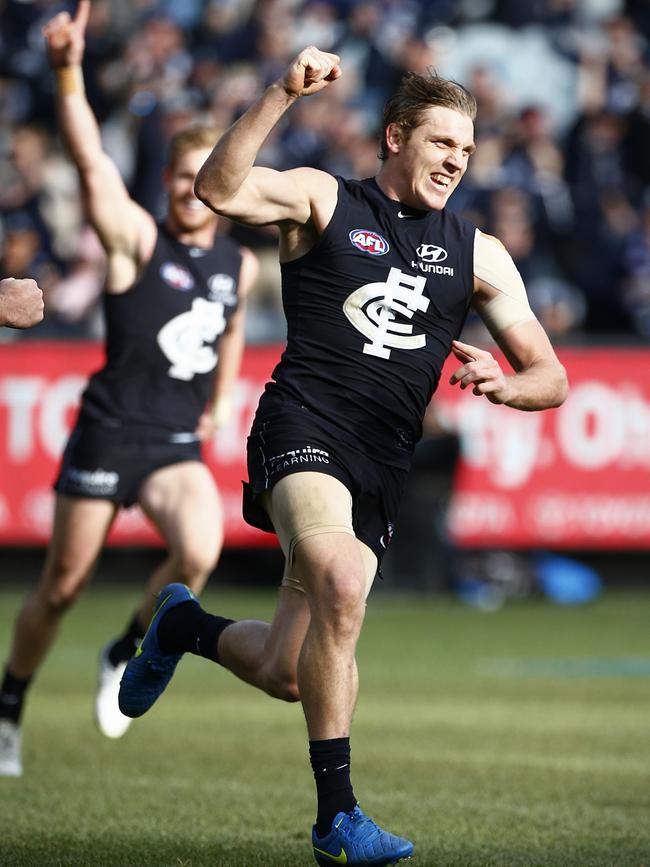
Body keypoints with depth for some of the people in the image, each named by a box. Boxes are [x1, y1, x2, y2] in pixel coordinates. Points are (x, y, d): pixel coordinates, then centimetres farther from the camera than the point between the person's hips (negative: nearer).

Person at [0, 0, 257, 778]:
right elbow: (90, 160, -22)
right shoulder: (136, 239, -7)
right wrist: (68, 71, -35)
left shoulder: (240, 265, 7)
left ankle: (127, 655, 2)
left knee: (199, 553, -25)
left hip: (178, 445, 3)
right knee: (63, 585, 4)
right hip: (109, 431, -3)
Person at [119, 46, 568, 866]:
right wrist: (280, 96, -22)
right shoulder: (323, 200, 6)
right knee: (341, 580, -34)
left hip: (383, 464, 5)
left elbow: (551, 376, 14)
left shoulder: (477, 254, 15)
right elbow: (217, 190, -13)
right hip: (304, 426, -5)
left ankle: (184, 624, 41)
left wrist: (504, 386, -8)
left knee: (286, 673, 5)